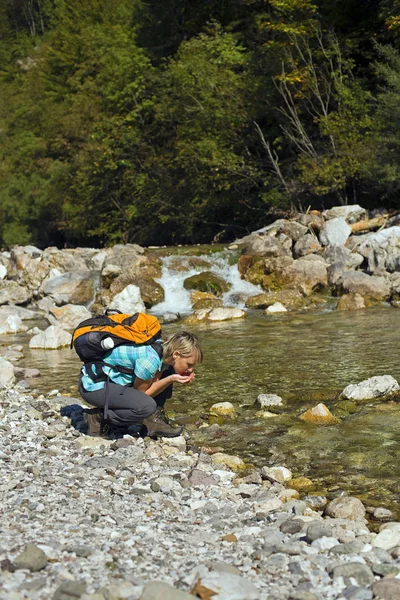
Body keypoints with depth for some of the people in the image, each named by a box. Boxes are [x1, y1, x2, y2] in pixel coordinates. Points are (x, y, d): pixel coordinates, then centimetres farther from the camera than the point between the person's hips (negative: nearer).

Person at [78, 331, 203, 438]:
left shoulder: (163, 350, -3)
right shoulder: (150, 359, -29)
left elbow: (152, 385, 2)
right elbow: (141, 393, -14)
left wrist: (175, 379, -11)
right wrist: (171, 380, -19)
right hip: (94, 386, -9)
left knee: (167, 371, 5)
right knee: (147, 406, -31)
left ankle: (152, 419, 6)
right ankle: (99, 416, -9)